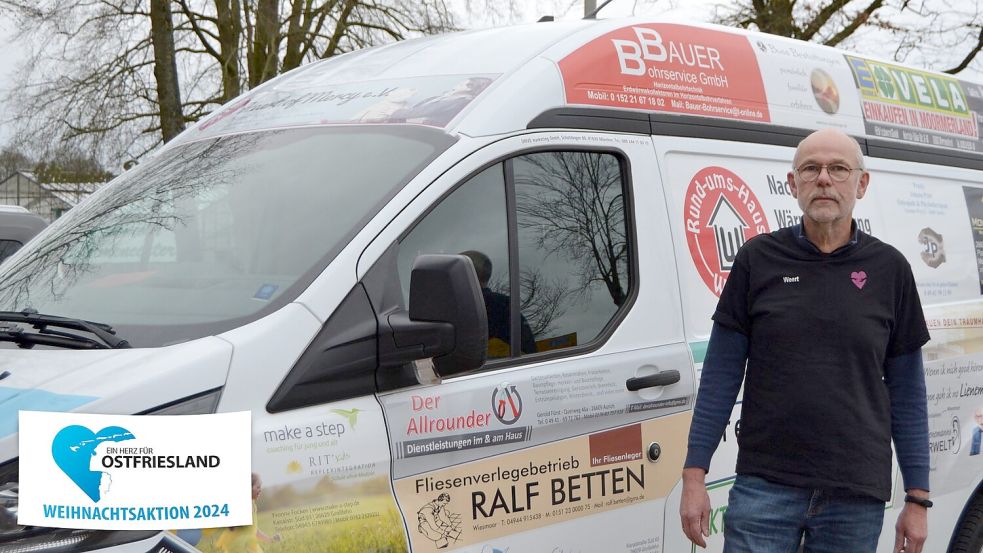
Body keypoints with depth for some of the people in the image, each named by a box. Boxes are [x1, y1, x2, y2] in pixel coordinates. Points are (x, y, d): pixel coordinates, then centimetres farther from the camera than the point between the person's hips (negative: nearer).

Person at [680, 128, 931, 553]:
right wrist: (694, 476, -2)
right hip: (764, 487, -1)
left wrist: (918, 498, 5)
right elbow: (720, 376, 3)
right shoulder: (758, 258, 2)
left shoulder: (889, 268, 4)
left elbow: (907, 392, 7)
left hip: (857, 500, 1)